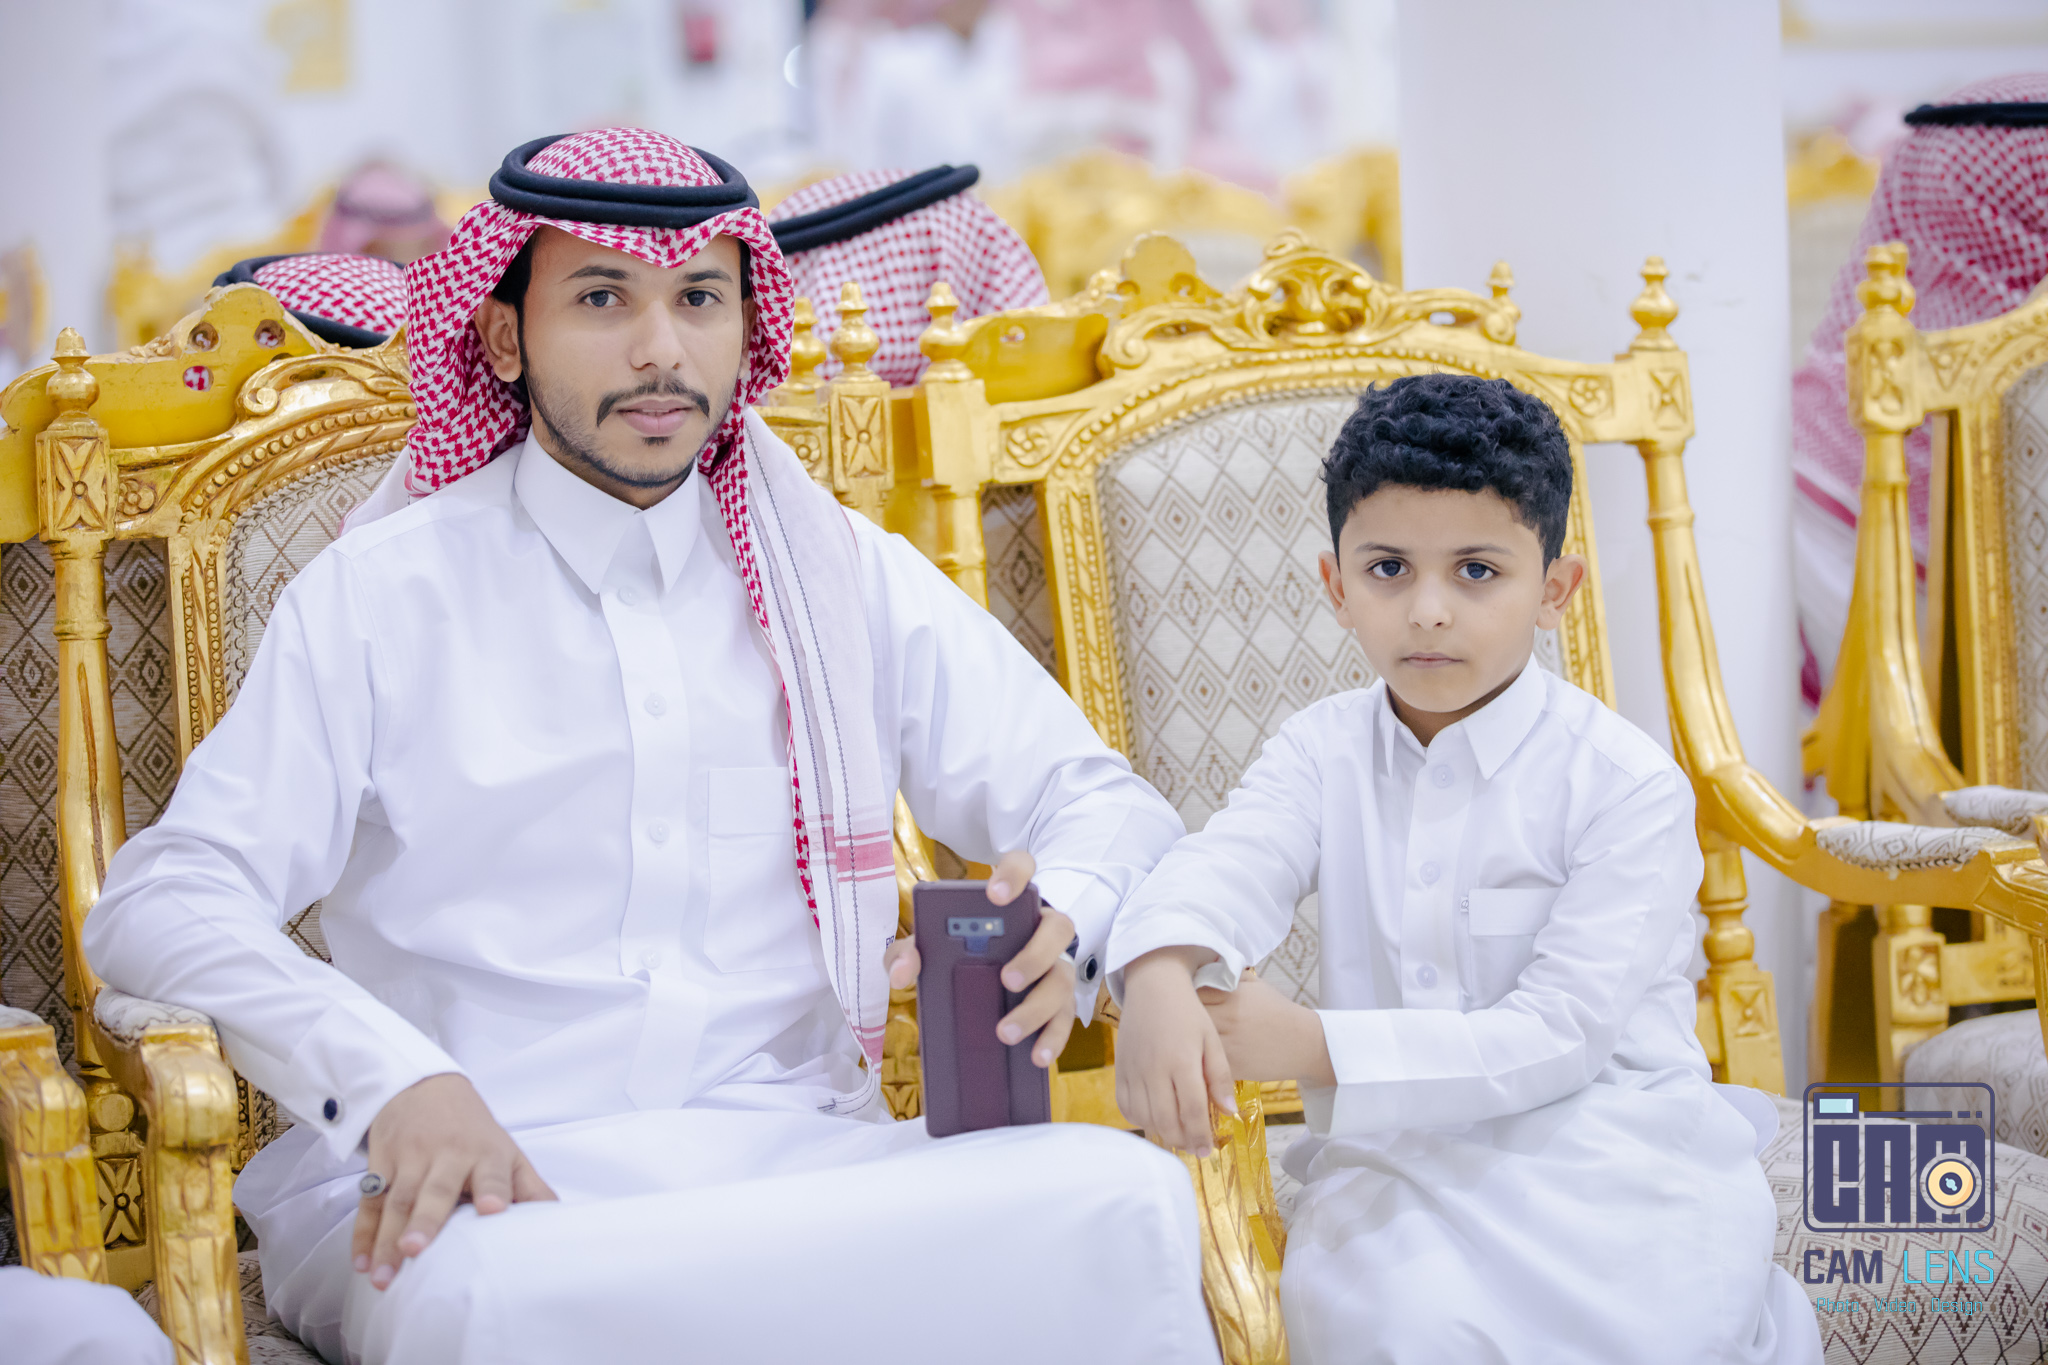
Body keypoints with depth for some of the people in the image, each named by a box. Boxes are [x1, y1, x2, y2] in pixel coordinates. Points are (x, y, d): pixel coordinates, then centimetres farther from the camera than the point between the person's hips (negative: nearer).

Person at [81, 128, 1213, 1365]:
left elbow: (1108, 806, 19)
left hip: (794, 1165, 3)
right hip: (479, 1183, -3)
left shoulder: (851, 580, 17)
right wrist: (395, 1079, -20)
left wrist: (1058, 927, -7)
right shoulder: (380, 598, 8)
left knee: (1126, 1196, -28)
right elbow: (164, 902, -1)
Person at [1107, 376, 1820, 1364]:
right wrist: (1161, 976, -41)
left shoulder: (1628, 785, -8)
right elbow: (1228, 861, -15)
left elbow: (1556, 1035, -15)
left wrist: (1314, 1046, -24)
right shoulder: (1323, 752, 5)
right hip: (1399, 1160, 2)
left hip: (1604, 1163, -2)